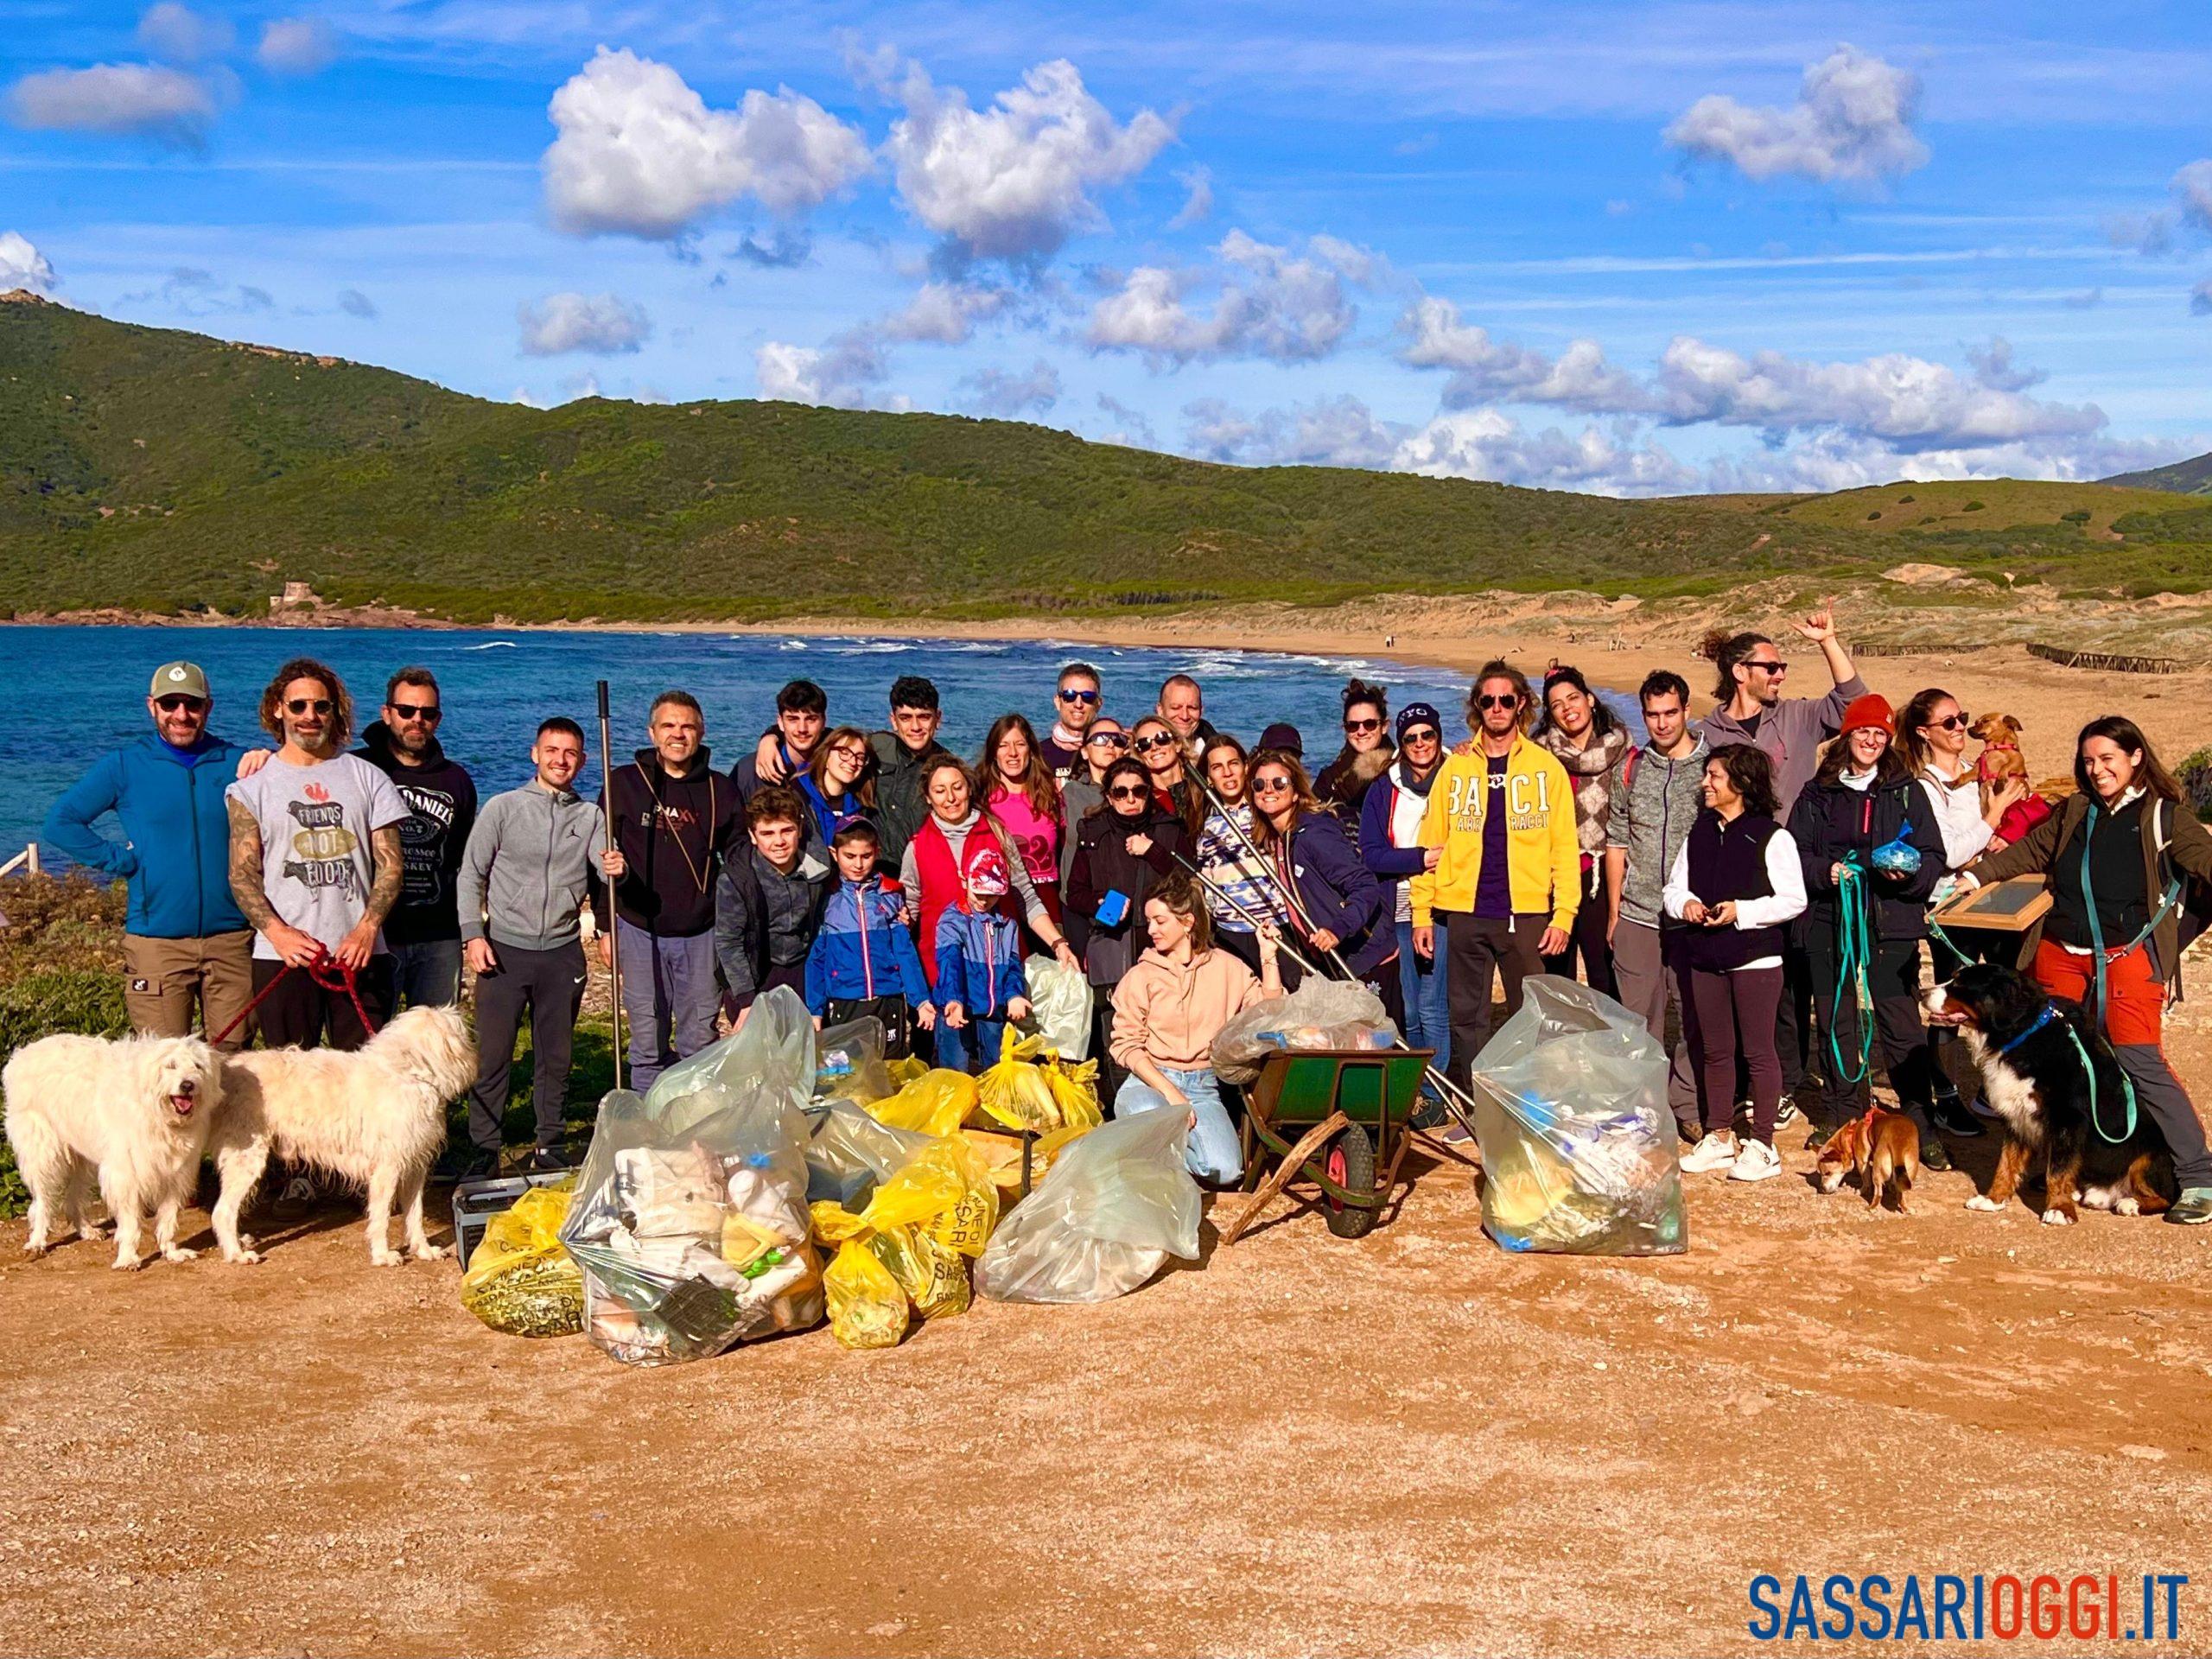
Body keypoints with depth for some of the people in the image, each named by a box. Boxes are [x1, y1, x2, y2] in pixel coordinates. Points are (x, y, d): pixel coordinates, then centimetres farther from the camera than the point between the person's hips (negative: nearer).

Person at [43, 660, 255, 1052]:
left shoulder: (237, 762, 6)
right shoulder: (124, 766, 3)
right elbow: (59, 823, 2)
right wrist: (121, 860, -3)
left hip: (232, 937, 1)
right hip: (156, 942, -1)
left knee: (232, 1060, 5)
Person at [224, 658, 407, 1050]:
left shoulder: (367, 778, 10)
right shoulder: (253, 785, 8)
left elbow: (391, 863, 5)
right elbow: (242, 874, 2)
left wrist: (367, 930, -11)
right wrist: (278, 933, -16)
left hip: (361, 954, 1)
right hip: (283, 957, 0)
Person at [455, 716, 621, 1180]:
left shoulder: (591, 817, 8)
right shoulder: (503, 808, 1)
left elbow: (606, 872, 0)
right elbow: (470, 875, 2)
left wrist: (615, 870, -24)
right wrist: (473, 935, -7)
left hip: (562, 953, 2)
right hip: (504, 949, -2)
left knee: (555, 1056, 9)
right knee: (492, 1055, -2)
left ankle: (548, 1147, 18)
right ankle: (483, 1148, 7)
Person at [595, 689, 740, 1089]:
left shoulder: (720, 790, 6)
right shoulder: (625, 783, 1)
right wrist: (605, 925, -1)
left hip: (702, 934, 1)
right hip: (640, 931, -1)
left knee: (699, 1044, 5)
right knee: (648, 1044, 3)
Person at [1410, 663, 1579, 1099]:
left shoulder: (1546, 766, 6)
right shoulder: (1456, 768, 9)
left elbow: (1565, 846, 3)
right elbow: (1431, 842, 8)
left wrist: (1563, 912, -7)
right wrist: (1422, 913, 1)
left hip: (1527, 914, -1)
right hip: (1465, 912, 2)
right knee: (1467, 1018, 5)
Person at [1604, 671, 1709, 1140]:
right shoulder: (1630, 768, 8)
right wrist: (1613, 912, 11)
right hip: (1638, 917, 2)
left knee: (1694, 1019, 4)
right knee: (1639, 1020, 6)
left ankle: (1688, 1108, 16)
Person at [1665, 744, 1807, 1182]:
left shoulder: (1771, 837, -8)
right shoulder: (1698, 834, 11)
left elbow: (1793, 900, -10)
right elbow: (1673, 887, 16)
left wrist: (1741, 911, -19)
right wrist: (1686, 904, -5)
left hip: (1755, 959, -6)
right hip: (1705, 959, 6)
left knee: (1758, 1052, 1)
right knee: (1715, 1051, 12)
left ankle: (1762, 1145, 9)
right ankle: (1719, 1137, 22)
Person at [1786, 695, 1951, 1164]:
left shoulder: (1906, 790, 5)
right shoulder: (1817, 793, 9)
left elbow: (1933, 857, 3)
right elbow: (1794, 852, 8)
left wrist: (1910, 873, -17)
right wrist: (1825, 872, -10)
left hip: (1891, 922, -2)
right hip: (1829, 921, 2)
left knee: (1902, 1026, -5)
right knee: (1836, 1022, 10)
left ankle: (1921, 1127, 2)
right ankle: (1841, 1116, 23)